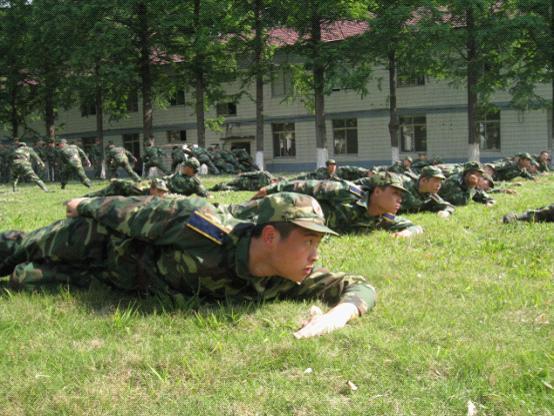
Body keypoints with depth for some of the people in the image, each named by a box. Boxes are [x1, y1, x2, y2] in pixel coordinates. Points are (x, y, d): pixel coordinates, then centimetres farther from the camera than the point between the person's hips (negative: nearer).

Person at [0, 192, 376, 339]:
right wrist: (86, 206, -10)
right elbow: (140, 209, -28)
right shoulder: (202, 230, -45)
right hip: (107, 232, -4)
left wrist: (338, 314, -51)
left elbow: (358, 287, -27)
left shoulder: (287, 278, -31)